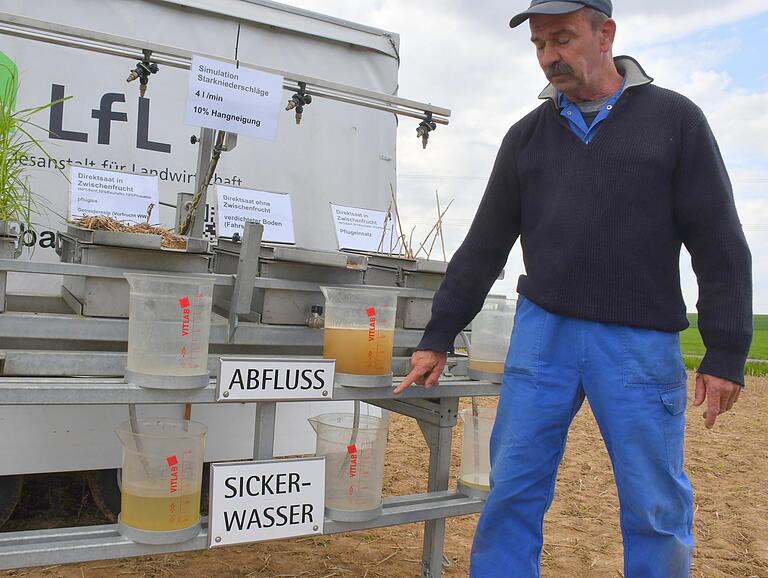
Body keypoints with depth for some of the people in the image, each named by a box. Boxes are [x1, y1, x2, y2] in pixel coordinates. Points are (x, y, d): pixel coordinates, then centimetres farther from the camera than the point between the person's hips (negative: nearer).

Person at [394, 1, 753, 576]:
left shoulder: (674, 118, 3)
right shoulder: (527, 135, 11)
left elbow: (720, 244, 1)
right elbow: (484, 245, 10)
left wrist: (727, 353, -5)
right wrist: (439, 337, 8)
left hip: (641, 343, -2)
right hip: (541, 332, 2)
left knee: (657, 508, 5)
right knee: (512, 493, 4)